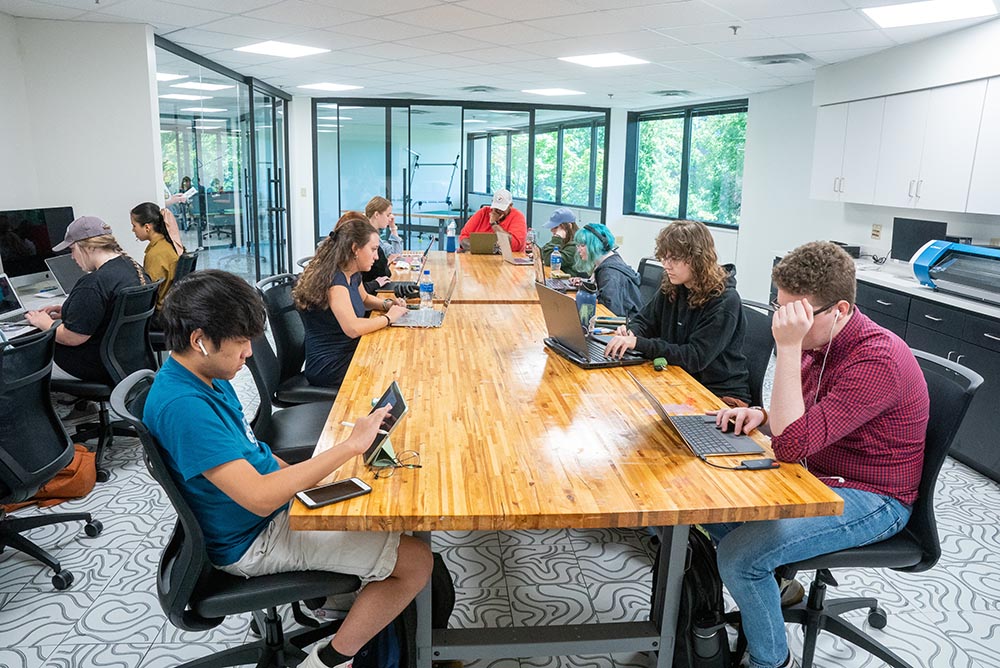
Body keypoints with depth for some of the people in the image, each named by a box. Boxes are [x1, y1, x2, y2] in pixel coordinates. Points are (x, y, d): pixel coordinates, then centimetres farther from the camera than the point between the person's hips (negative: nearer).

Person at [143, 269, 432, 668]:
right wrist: (350, 446, -34)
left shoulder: (205, 375, 0)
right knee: (415, 561, -11)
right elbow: (259, 497, -37)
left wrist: (294, 474, 2)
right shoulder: (183, 406, -31)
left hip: (273, 501, 10)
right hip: (253, 542, -10)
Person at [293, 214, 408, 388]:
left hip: (348, 354, 9)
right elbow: (353, 328, -31)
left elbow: (364, 298, 30)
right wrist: (388, 318, -16)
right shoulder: (333, 278, -21)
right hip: (328, 366, -9)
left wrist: (387, 303, 9)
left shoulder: (353, 274, 7)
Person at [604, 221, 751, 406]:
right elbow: (644, 320, 16)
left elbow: (695, 358, -22)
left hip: (722, 395, -6)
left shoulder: (725, 302, -17)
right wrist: (630, 333, -9)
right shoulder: (670, 289, 3)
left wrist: (639, 343, -28)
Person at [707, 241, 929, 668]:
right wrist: (760, 416, -9)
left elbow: (793, 444, -33)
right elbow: (796, 421, 14)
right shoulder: (819, 342, 0)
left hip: (871, 499, -9)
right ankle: (772, 585, 24)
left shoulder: (877, 361, -28)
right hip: (817, 477, 9)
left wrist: (788, 348, -36)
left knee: (738, 554, -22)